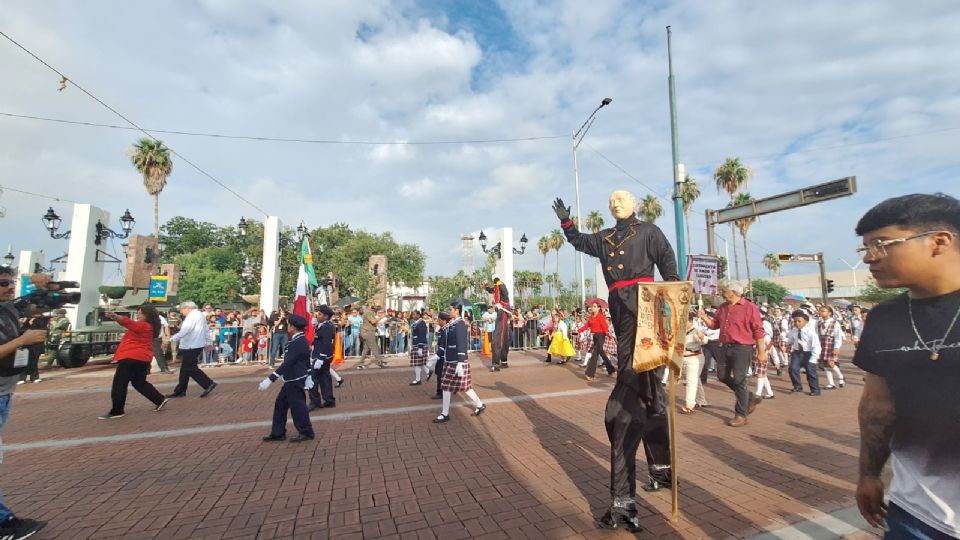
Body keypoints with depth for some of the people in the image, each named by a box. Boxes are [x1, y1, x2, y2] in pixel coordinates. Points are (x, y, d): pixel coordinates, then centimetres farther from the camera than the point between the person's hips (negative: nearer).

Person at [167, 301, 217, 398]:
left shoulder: (193, 315, -12)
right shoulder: (199, 315, 19)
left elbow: (185, 330, -22)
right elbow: (206, 330, 22)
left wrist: (172, 339, -21)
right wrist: (208, 342, 25)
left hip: (192, 346, -10)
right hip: (194, 346, 10)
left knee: (190, 368, -8)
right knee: (185, 368, 13)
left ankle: (209, 384, -7)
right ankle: (180, 391, 19)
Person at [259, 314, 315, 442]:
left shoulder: (297, 343, -23)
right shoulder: (301, 340, 8)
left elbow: (287, 363, -25)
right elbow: (306, 360, 18)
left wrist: (270, 379, -24)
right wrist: (308, 376, 26)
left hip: (295, 381, -10)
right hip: (292, 380, 10)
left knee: (297, 406, 1)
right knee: (280, 404, 16)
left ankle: (306, 433, 15)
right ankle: (278, 433, 26)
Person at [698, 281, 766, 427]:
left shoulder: (750, 307, -10)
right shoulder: (722, 307, 9)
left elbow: (758, 332, -10)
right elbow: (714, 324, 16)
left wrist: (761, 352, -10)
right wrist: (704, 317, -3)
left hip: (742, 349, -7)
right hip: (725, 347, 7)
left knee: (739, 381, -1)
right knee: (723, 376, 14)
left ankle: (741, 415, 12)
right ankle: (750, 398, 34)